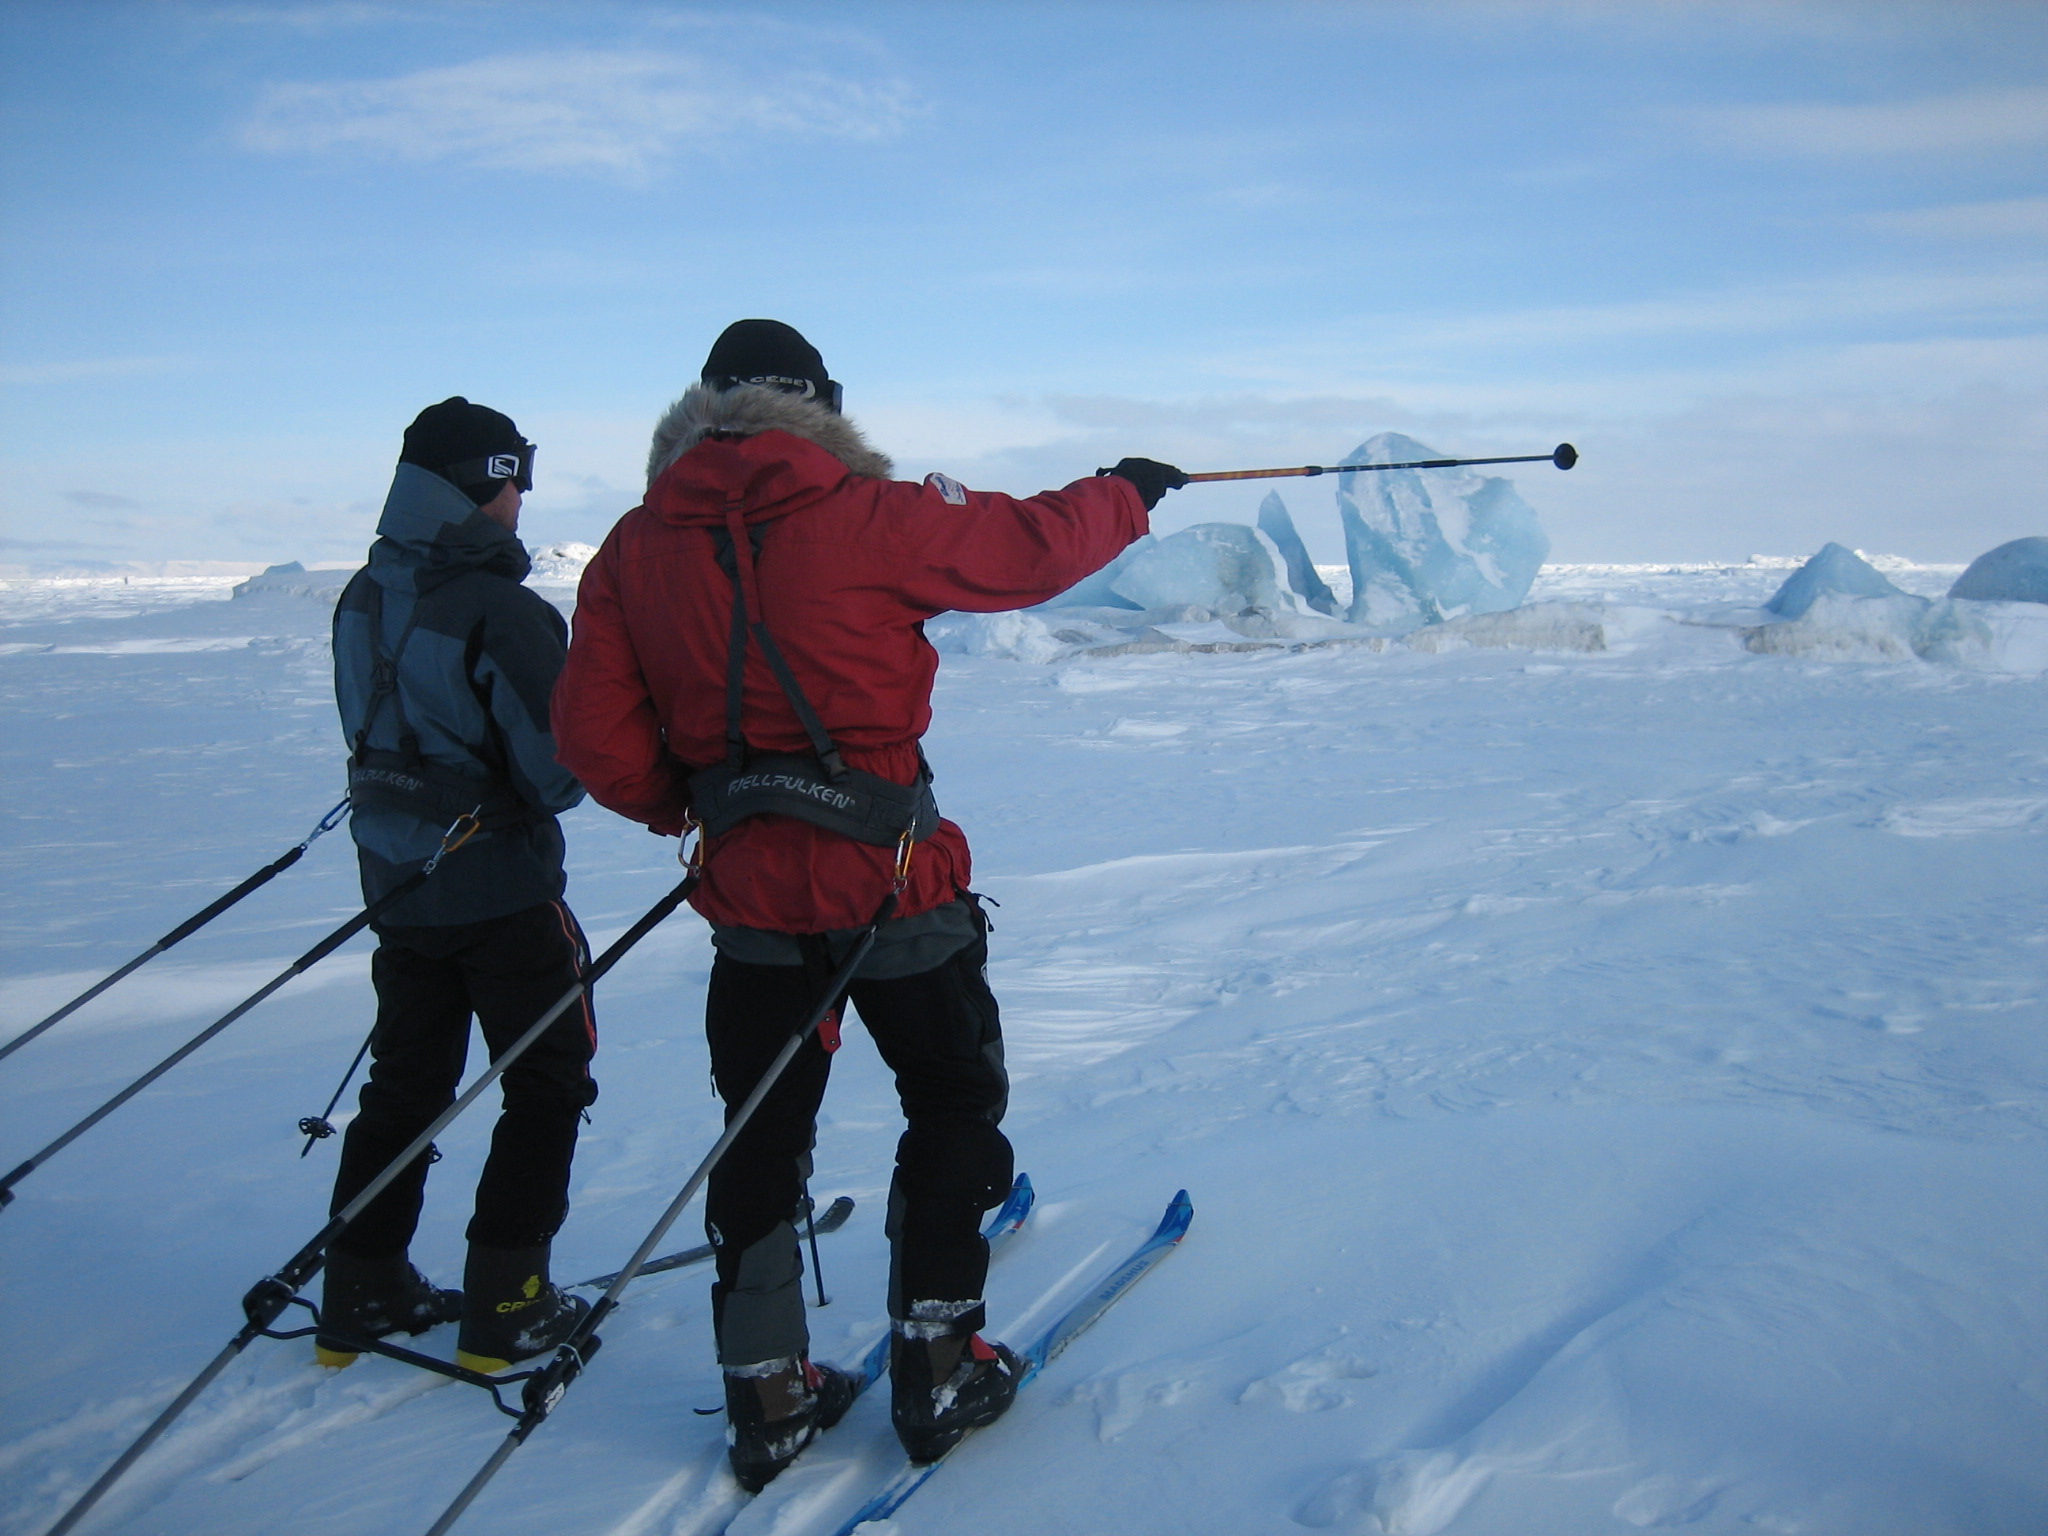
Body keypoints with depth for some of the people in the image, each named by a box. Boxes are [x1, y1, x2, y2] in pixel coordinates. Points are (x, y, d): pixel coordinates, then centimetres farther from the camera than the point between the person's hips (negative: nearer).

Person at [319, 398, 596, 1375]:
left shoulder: (364, 597, 3)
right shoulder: (497, 608, -22)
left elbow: (375, 731, 12)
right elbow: (561, 770, -20)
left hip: (396, 880, 7)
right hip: (501, 886, -7)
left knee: (405, 1082, 19)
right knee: (549, 1085, 9)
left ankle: (361, 1294, 27)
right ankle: (504, 1309, 12)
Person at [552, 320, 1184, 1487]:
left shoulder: (636, 548, 1)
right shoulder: (864, 516, -12)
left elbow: (594, 736, 0)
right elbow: (1030, 549, -3)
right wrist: (1128, 494, 15)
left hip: (748, 889, 4)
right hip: (890, 877, -4)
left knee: (762, 1136, 16)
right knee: (954, 1106, 15)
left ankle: (768, 1398, 25)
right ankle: (936, 1370, 21)